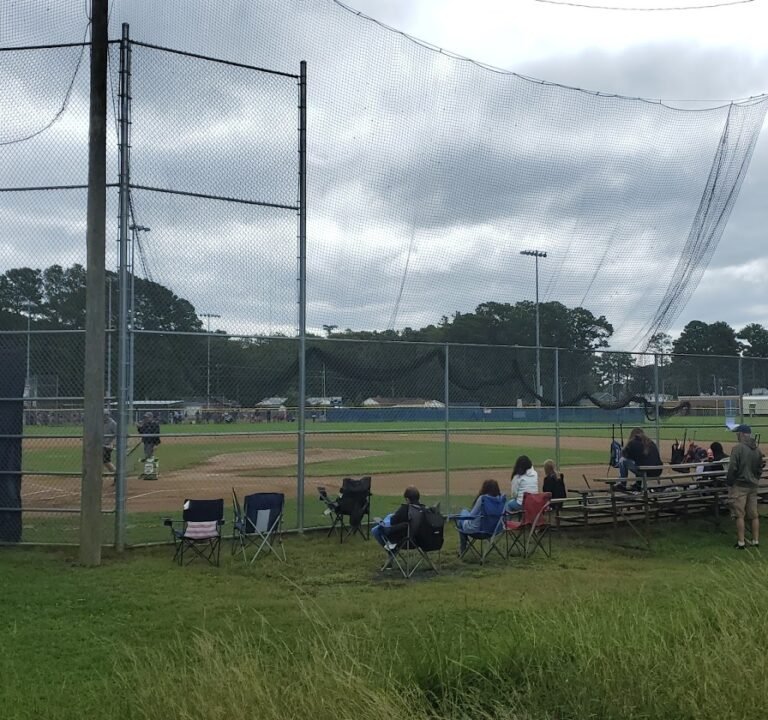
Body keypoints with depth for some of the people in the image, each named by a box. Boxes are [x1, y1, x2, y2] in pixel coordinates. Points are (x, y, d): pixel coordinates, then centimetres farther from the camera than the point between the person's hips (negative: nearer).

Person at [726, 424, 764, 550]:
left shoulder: (738, 447, -14)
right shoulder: (757, 449, 7)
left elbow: (733, 468, -16)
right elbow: (760, 468, 13)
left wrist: (729, 482, -5)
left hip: (739, 485, -7)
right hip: (753, 486, 7)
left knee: (740, 515, -2)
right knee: (754, 515, 12)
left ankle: (741, 542, -1)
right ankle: (756, 541, 17)